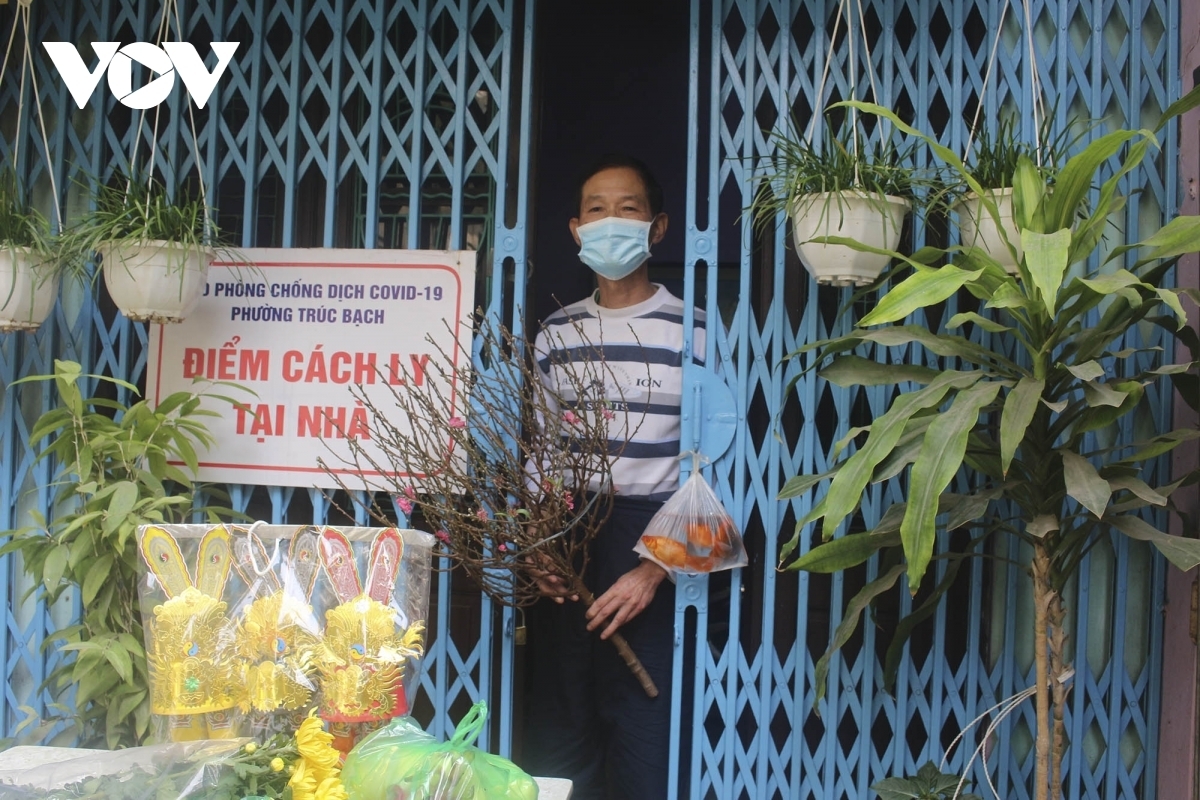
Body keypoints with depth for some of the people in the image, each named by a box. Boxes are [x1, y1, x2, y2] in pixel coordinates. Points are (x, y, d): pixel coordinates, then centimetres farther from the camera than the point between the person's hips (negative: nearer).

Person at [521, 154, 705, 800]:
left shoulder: (689, 329, -2)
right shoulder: (557, 331, 12)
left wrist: (656, 569, -14)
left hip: (649, 545, -4)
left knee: (640, 736, -3)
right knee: (556, 734, 8)